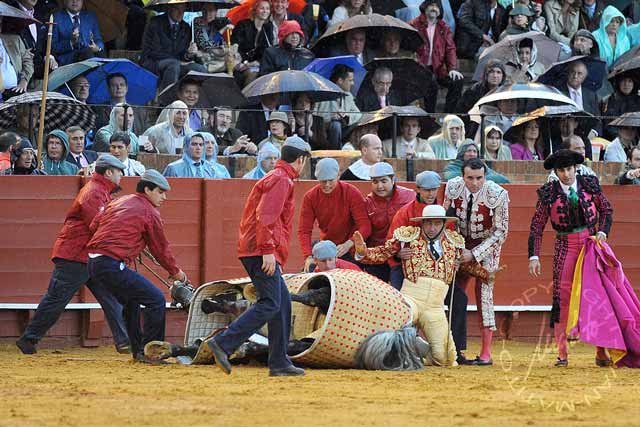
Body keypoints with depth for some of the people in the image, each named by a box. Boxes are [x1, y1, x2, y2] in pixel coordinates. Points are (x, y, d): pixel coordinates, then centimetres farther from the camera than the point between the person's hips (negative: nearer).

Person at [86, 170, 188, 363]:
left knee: (131, 300, 27)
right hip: (112, 265, -9)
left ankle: (138, 350, 32)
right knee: (156, 299, -6)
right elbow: (160, 248, 5)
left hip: (93, 264, 9)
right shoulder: (149, 212, -1)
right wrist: (176, 272, 18)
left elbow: (93, 225, 17)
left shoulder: (119, 202, 20)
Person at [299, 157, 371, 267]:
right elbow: (304, 230, -10)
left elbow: (364, 225, -21)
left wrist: (348, 244, -39)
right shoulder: (310, 197, -7)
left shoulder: (352, 194, -15)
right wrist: (309, 256, -27)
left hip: (350, 249, -3)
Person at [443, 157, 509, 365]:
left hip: (487, 246, -3)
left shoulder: (498, 195, -24)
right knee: (456, 295, -2)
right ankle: (456, 350, 3)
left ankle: (486, 353, -6)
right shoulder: (452, 187, -15)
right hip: (461, 244, 3)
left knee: (484, 295, -10)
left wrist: (474, 254, -22)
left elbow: (500, 232, -17)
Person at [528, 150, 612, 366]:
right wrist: (534, 257, -7)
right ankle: (562, 353, -1)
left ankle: (602, 351, 9)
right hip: (565, 246, -1)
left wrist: (602, 232, -3)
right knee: (562, 297, -7)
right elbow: (537, 227, 0)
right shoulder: (548, 193, -4)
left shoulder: (590, 185, 0)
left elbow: (606, 209, 14)